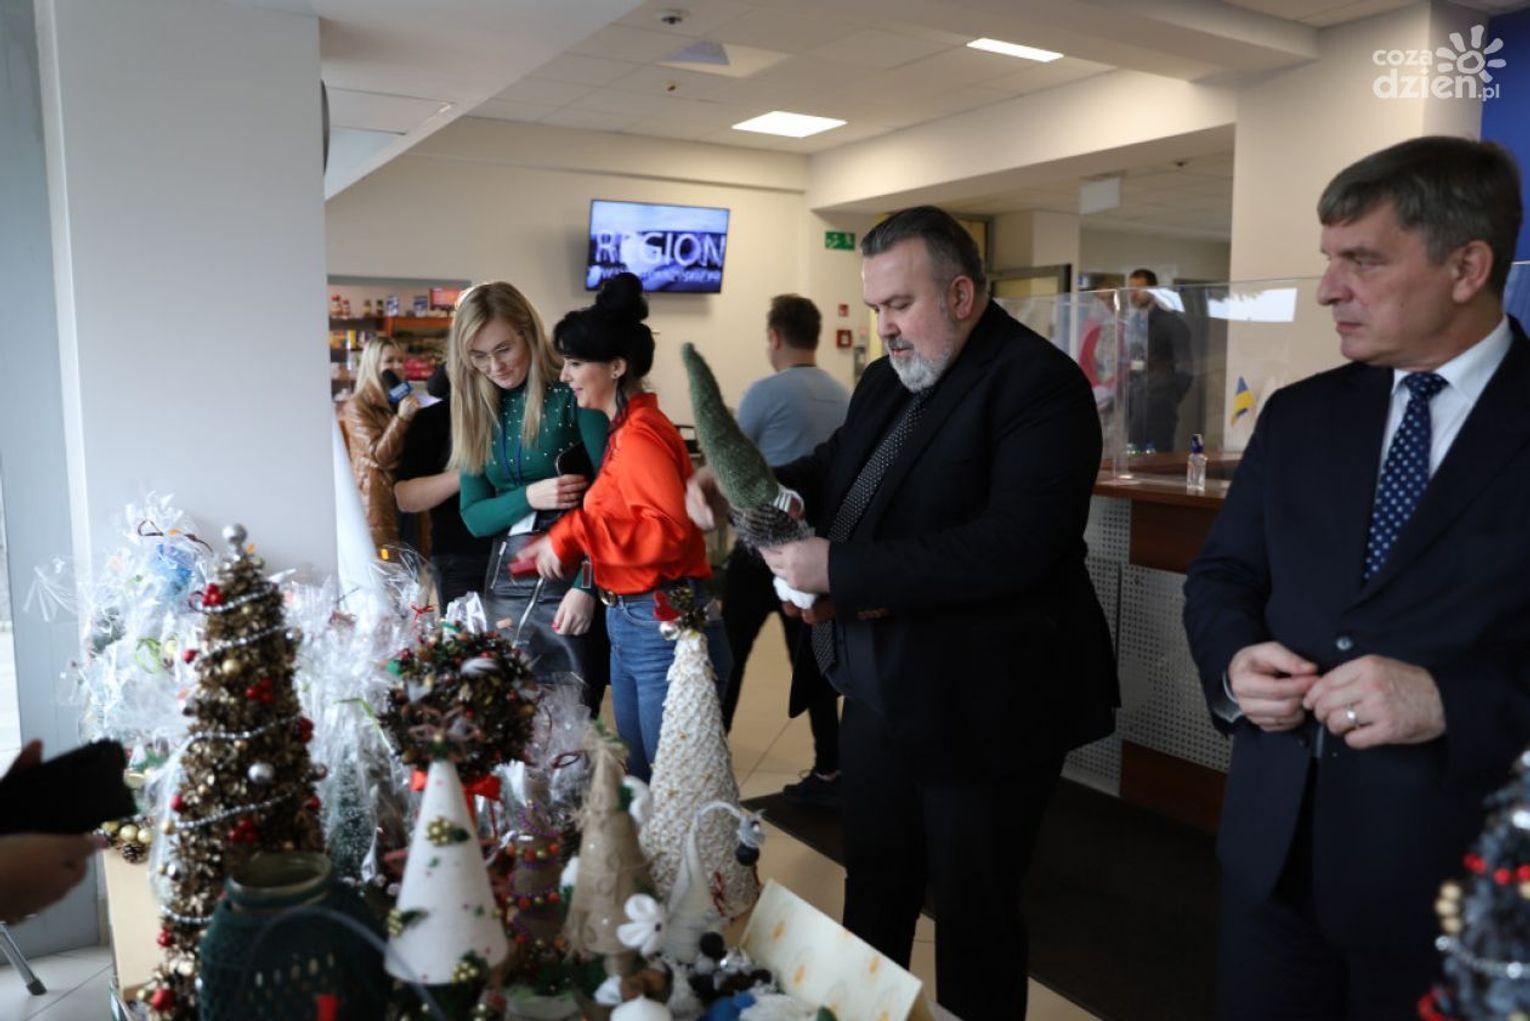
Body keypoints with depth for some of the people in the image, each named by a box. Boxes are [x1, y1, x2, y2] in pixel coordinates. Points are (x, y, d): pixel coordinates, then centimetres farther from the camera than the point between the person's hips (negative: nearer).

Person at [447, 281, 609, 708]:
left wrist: (587, 586, -21)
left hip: (571, 577, -5)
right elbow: (474, 517, 7)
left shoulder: (572, 393, -8)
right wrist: (528, 497, -12)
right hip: (506, 584, 5)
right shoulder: (476, 412, 7)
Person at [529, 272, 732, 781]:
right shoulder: (626, 430, 12)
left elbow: (671, 530, -26)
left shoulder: (639, 435, -16)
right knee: (639, 778, 19)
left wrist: (571, 534, -22)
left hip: (665, 626, -10)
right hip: (631, 624, 10)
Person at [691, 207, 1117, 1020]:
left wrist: (839, 569, -29)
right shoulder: (888, 379, 8)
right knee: (872, 887, 23)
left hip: (980, 707, -8)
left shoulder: (1038, 383, -18)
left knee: (972, 914, 12)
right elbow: (835, 474, 18)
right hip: (880, 688, 8)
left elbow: (1016, 543, -30)